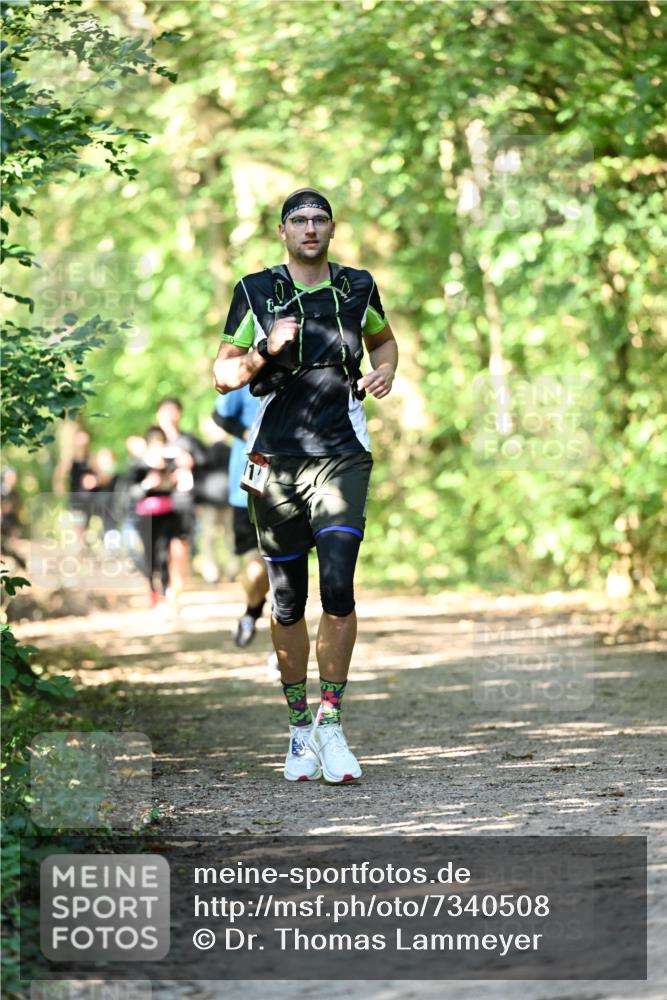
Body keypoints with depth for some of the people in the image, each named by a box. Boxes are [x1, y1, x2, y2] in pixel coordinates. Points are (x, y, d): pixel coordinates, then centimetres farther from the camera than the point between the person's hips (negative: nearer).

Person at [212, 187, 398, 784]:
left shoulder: (358, 288, 7)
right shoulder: (256, 292, 2)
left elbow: (384, 339, 27)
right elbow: (223, 376, 4)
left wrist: (385, 371, 6)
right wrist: (265, 352, -15)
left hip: (342, 457, 0)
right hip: (276, 460, 0)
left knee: (339, 588, -16)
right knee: (287, 602, 6)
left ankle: (329, 722, -7)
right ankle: (299, 727, 19)